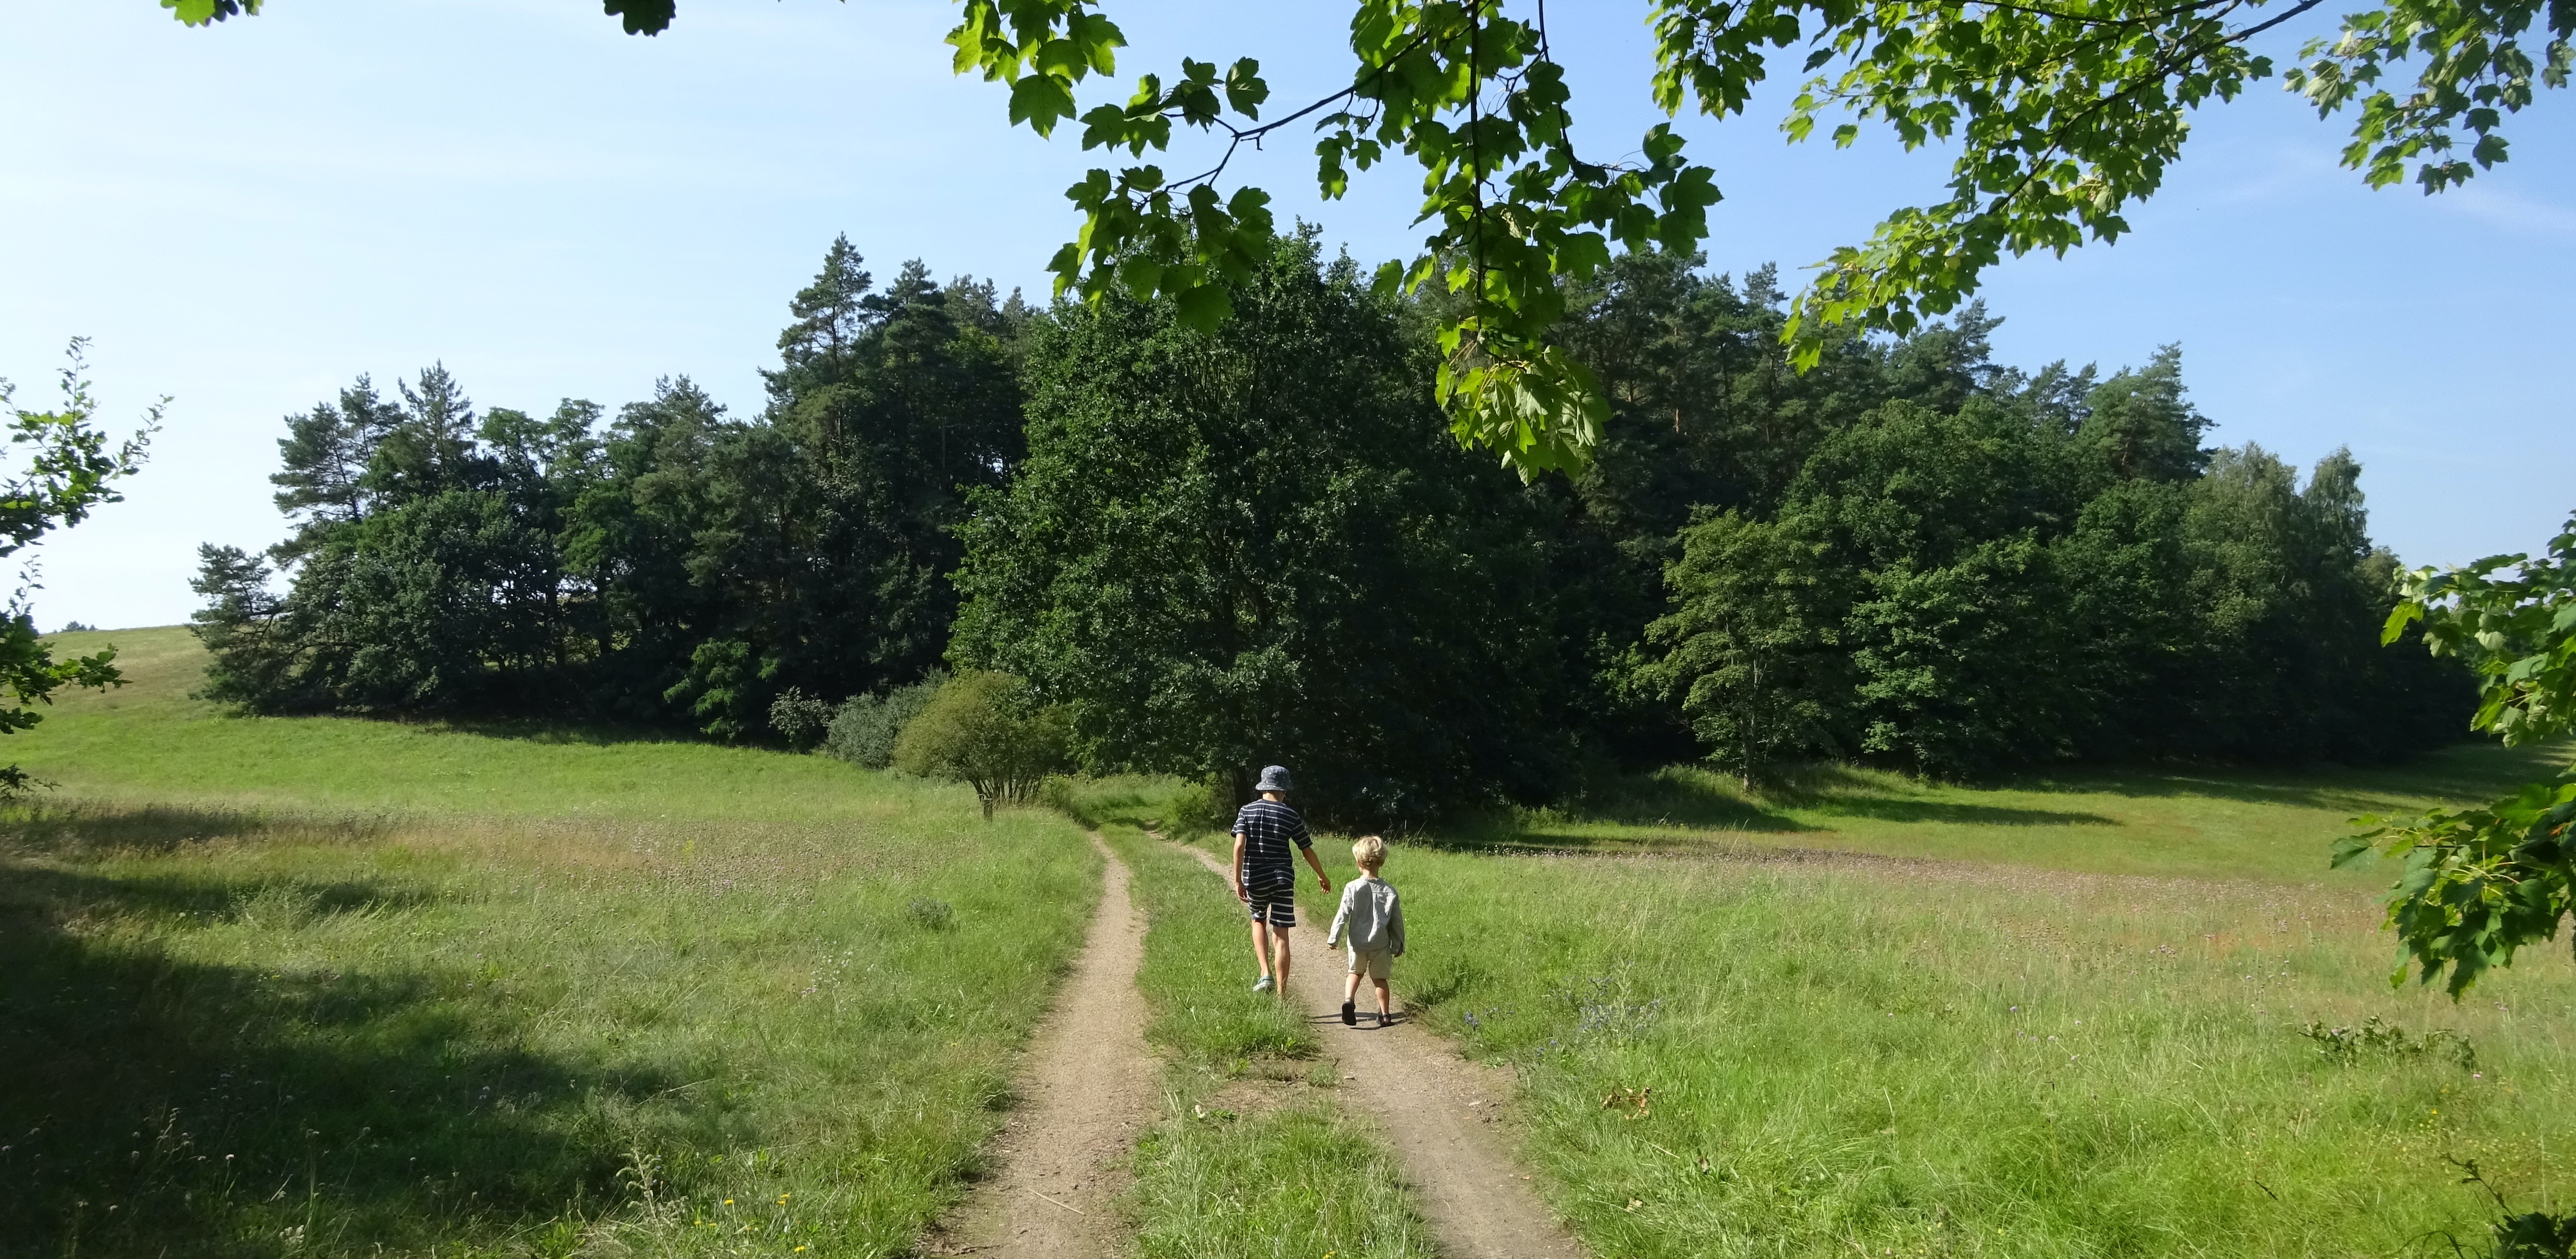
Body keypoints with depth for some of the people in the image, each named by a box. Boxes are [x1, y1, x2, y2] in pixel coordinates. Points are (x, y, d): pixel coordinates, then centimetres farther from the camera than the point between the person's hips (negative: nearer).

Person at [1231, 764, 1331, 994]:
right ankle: (1281, 992, 5)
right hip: (1283, 878, -1)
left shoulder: (1247, 811, 0)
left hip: (1255, 879, 1)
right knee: (1280, 935, 3)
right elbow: (1307, 850, 7)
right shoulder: (1291, 816, 0)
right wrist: (1322, 876, 22)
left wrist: (1238, 880, -9)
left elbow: (1240, 845, -12)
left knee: (1258, 922, 26)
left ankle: (1266, 974, 9)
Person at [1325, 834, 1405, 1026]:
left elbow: (1343, 915, -10)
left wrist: (1333, 938, 0)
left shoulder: (1353, 888, -12)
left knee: (1356, 972, 21)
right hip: (1381, 944, 1)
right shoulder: (1389, 890, -6)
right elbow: (1397, 920, 0)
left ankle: (1348, 1000, -2)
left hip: (1358, 943, -1)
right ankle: (1385, 1014, 20)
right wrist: (1398, 945, 11)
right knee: (1380, 978, 17)